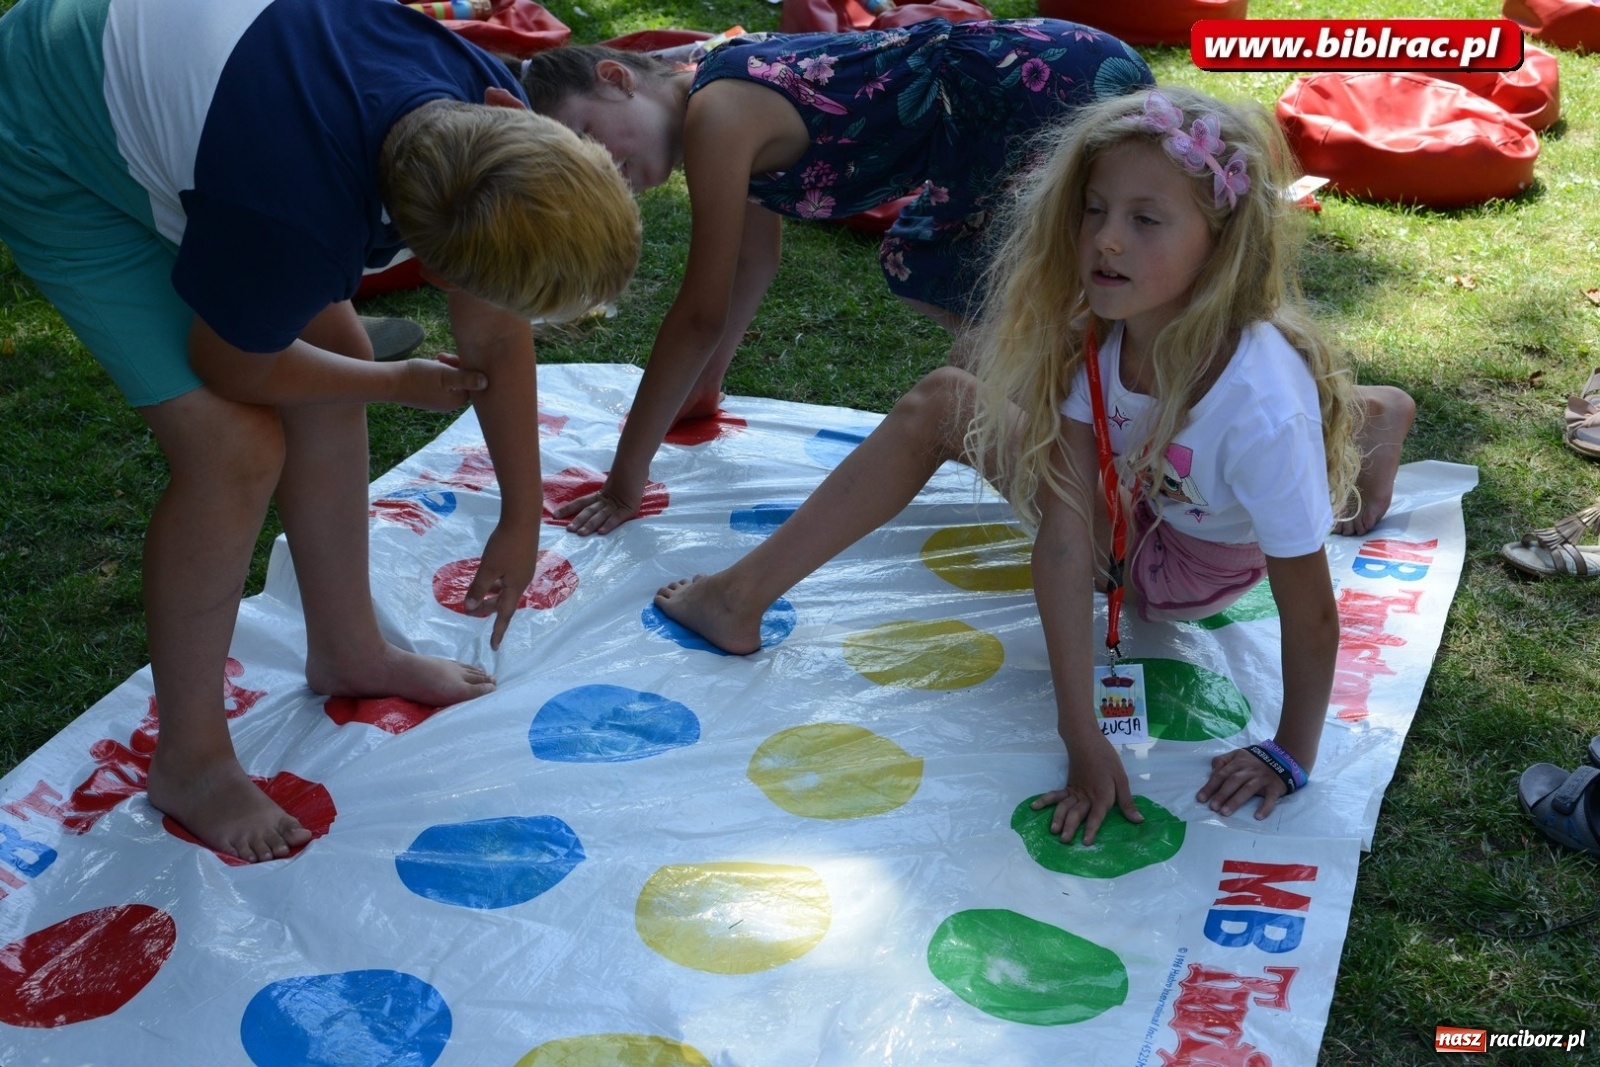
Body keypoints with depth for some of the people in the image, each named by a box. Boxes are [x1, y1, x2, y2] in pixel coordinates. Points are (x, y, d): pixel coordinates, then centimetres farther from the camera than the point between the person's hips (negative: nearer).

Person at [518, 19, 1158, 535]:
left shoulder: (716, 114, -14)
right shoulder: (732, 91, 13)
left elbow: (701, 316, -14)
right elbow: (754, 265, 27)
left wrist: (625, 483, -9)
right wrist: (702, 389, 38)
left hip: (1069, 85, -10)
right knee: (918, 269, 23)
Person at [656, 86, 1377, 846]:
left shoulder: (1263, 409, -40)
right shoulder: (1097, 334, -23)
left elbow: (1309, 609, -30)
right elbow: (1063, 535, -27)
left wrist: (1289, 756, -18)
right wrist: (1081, 736, -31)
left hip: (1185, 566, -5)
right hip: (1120, 503, 6)